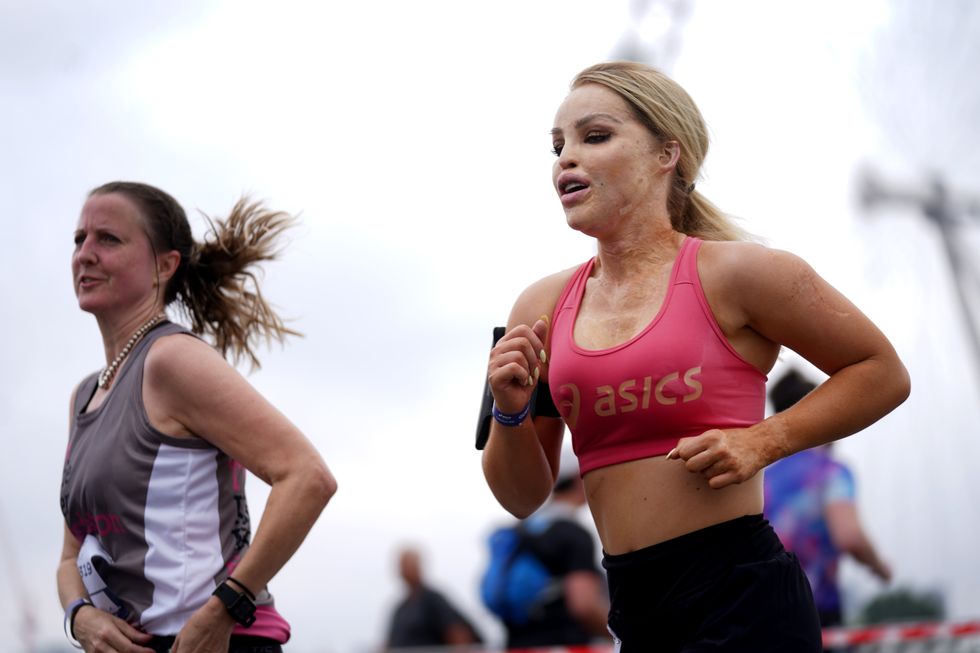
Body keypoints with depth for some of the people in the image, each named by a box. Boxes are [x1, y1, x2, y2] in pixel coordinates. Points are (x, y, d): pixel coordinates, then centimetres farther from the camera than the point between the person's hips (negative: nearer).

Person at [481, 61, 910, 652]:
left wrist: (762, 442, -10)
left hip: (740, 599, -5)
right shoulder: (541, 308, 8)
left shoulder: (732, 273, -6)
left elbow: (883, 374, 2)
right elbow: (523, 497, 14)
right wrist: (511, 413, -6)